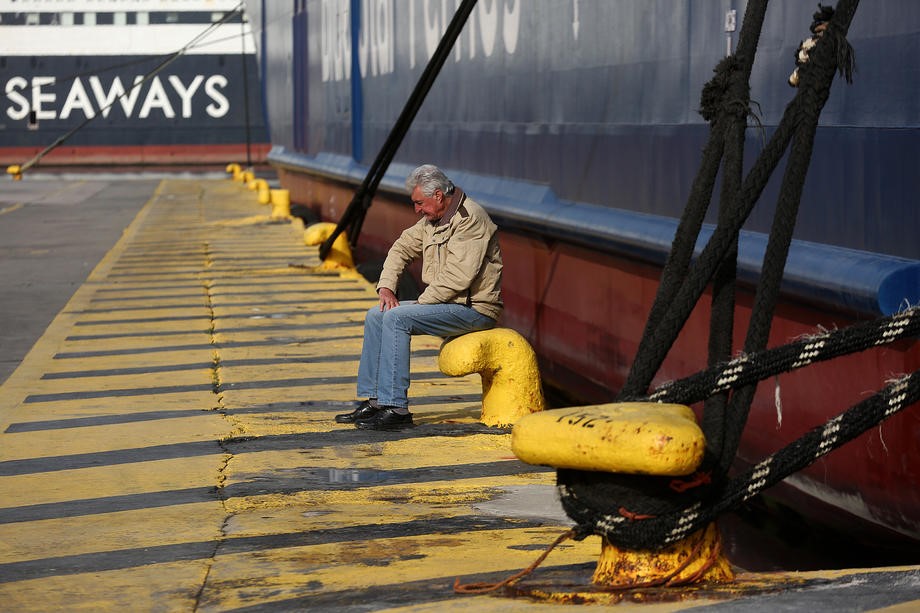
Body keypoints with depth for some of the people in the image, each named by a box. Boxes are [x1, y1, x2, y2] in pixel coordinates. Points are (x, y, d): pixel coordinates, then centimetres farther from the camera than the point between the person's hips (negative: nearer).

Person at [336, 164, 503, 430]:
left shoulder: (470, 218, -17)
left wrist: (421, 302, -16)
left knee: (396, 318, -23)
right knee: (376, 316, 4)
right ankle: (373, 401, 2)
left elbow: (458, 276, -24)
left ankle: (397, 408, -25)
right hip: (446, 303, 10)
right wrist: (385, 287, 5)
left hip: (474, 308, -10)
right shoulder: (432, 218, 12)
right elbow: (403, 247, 20)